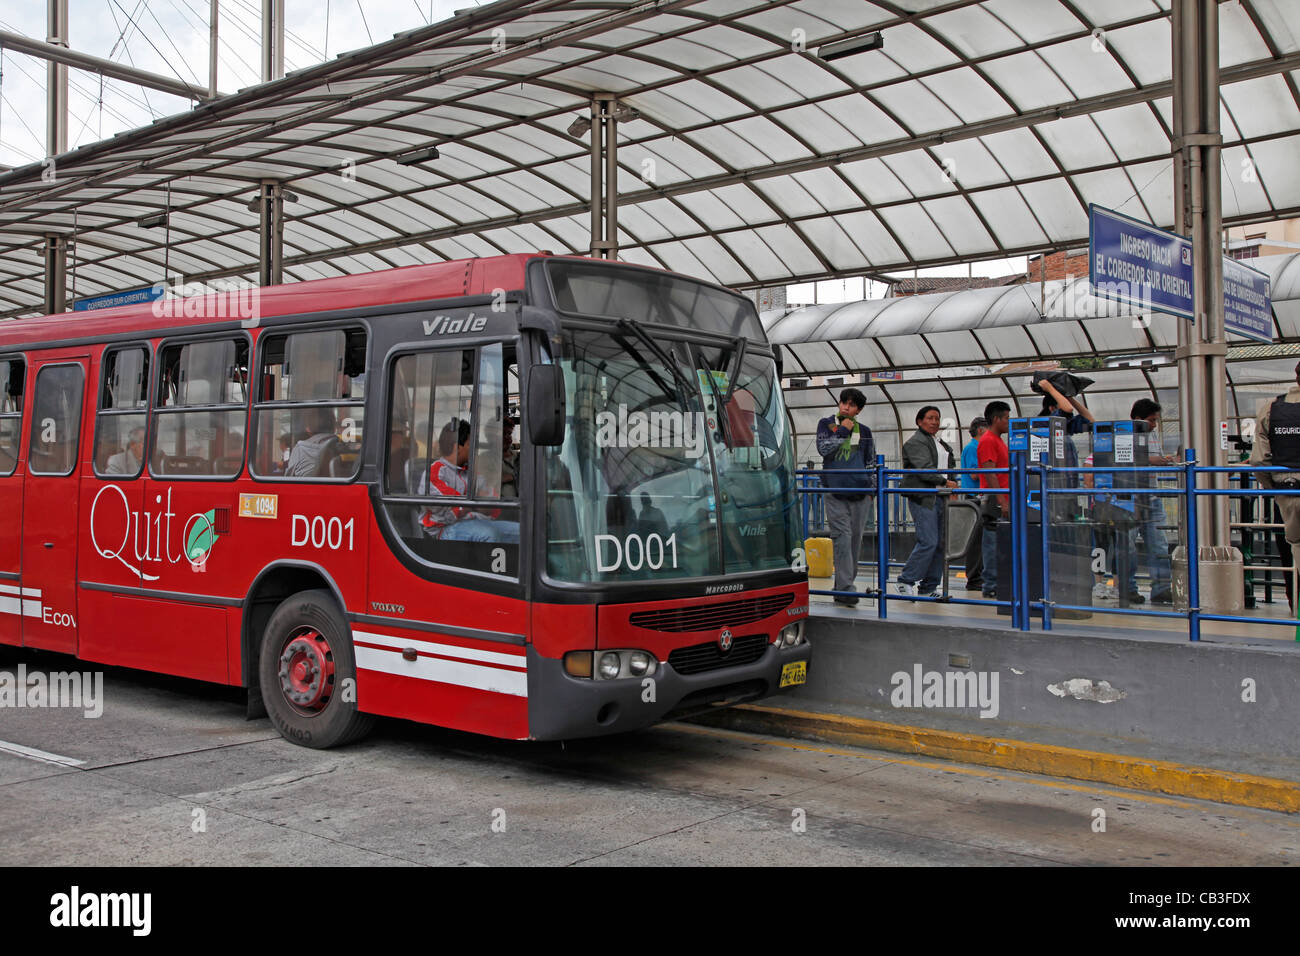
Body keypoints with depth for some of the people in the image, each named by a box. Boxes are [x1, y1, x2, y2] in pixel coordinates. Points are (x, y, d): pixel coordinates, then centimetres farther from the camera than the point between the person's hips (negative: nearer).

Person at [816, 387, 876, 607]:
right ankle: (845, 588, -16)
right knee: (842, 537, -13)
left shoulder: (864, 431, 14)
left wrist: (872, 485, 11)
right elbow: (823, 448, -7)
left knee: (855, 539, 5)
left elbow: (871, 461, 19)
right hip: (835, 492, -3)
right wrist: (843, 431, -6)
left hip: (858, 493, 3)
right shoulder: (826, 424, 8)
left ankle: (842, 587, 15)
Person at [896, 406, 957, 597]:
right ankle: (905, 580, -5)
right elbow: (924, 468, -17)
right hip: (922, 497, -9)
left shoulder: (941, 443, 21)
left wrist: (950, 485, 13)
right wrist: (945, 482, -20)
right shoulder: (915, 442, -6)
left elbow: (948, 466, 28)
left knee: (940, 543, 5)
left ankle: (928, 588, 11)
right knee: (928, 542, -15)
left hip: (939, 497, 9)